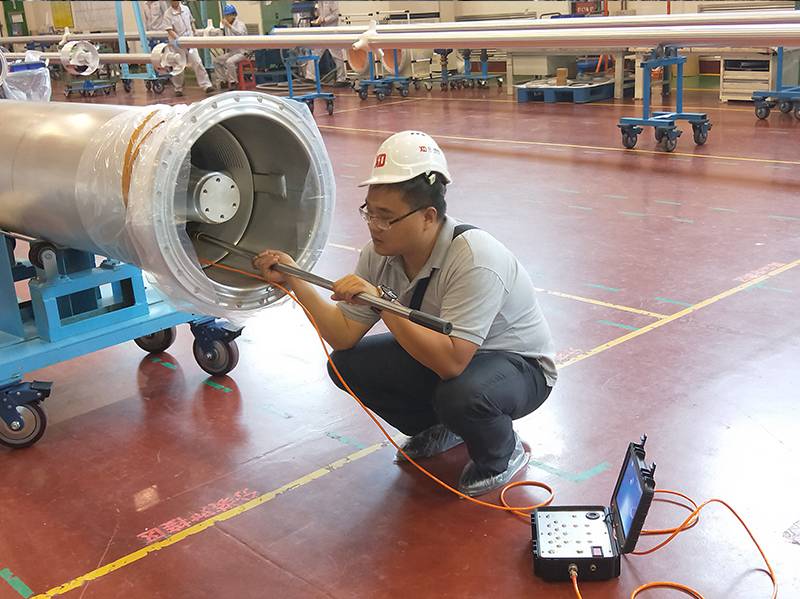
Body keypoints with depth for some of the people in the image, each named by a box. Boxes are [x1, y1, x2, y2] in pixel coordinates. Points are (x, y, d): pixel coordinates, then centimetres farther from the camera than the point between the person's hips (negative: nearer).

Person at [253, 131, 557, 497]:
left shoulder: (473, 258, -33)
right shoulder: (380, 254, -11)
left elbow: (452, 361, -40)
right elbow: (344, 336, -9)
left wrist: (384, 301, -42)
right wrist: (293, 280, -19)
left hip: (516, 365, -7)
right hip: (440, 354, 7)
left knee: (460, 393, -39)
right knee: (347, 364, -9)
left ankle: (502, 455, -1)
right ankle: (439, 429, 15)